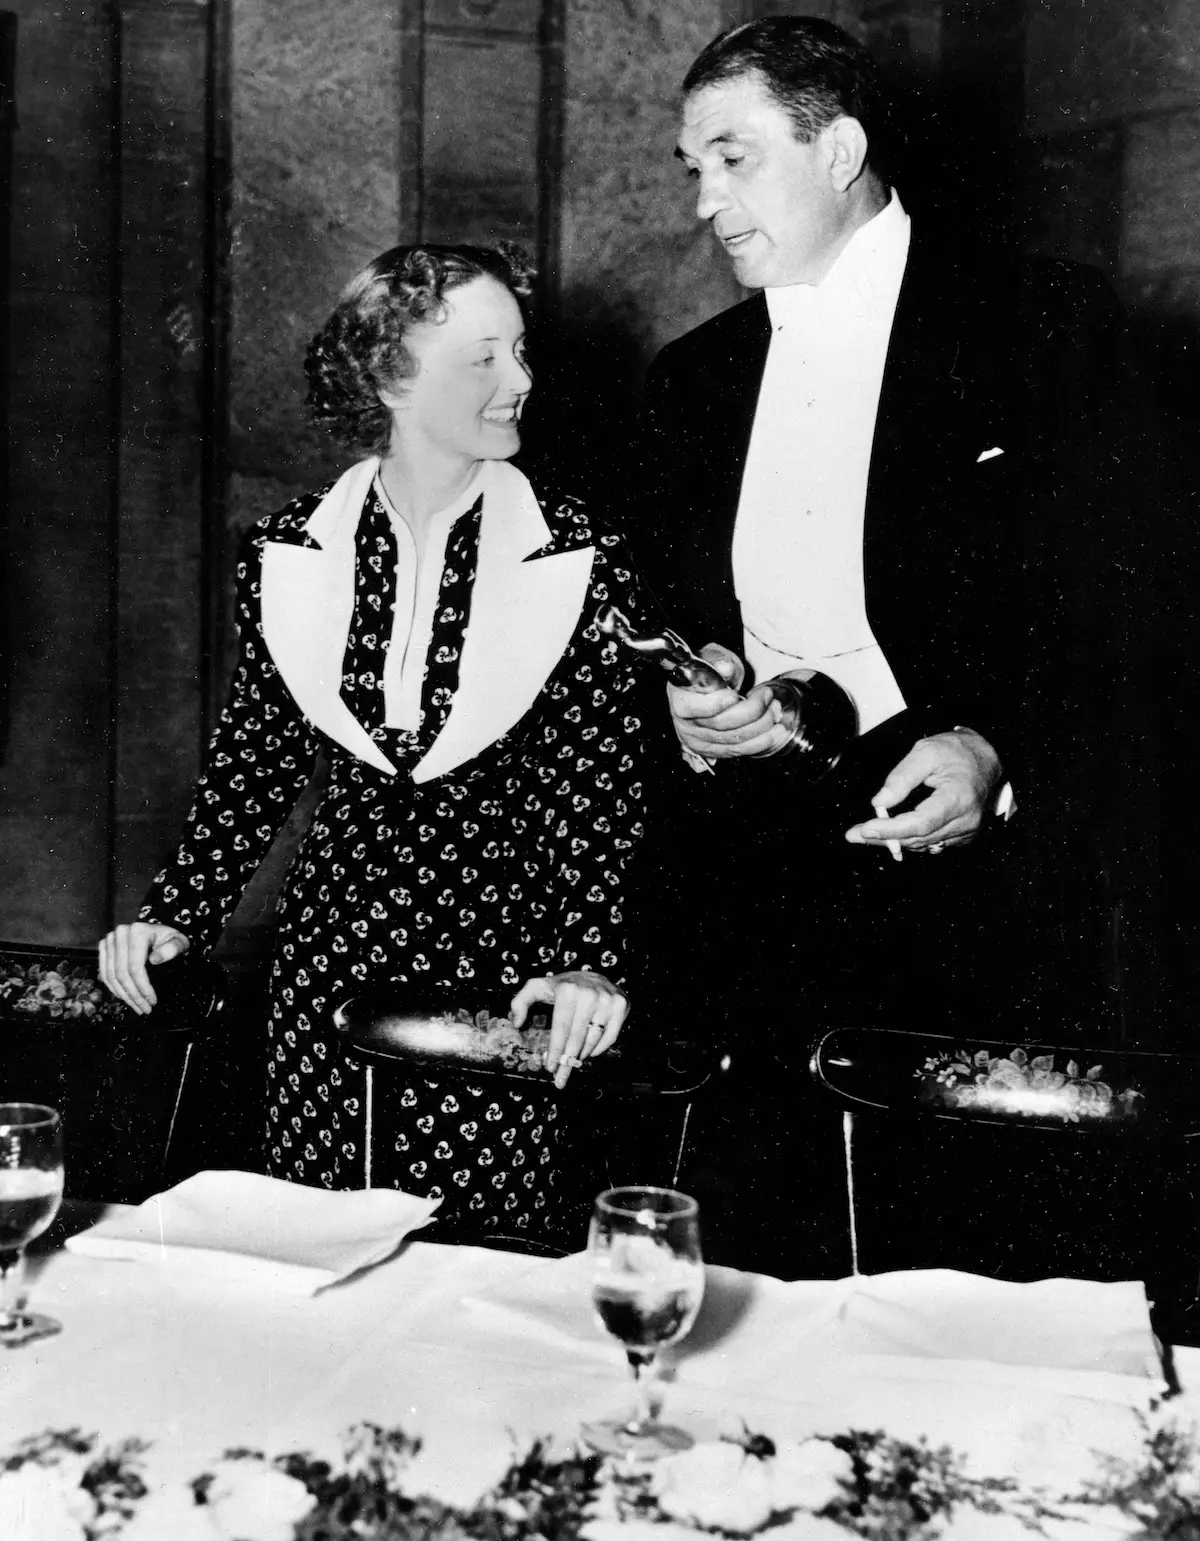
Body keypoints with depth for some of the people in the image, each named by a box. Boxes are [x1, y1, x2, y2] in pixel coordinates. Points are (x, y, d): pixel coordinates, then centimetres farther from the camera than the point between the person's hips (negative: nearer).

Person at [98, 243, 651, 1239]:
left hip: (501, 951, -2)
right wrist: (177, 913, 0)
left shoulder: (578, 558, -5)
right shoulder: (290, 550, 2)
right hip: (334, 941, 2)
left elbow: (603, 782, -5)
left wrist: (589, 959, -17)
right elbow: (257, 755, 10)